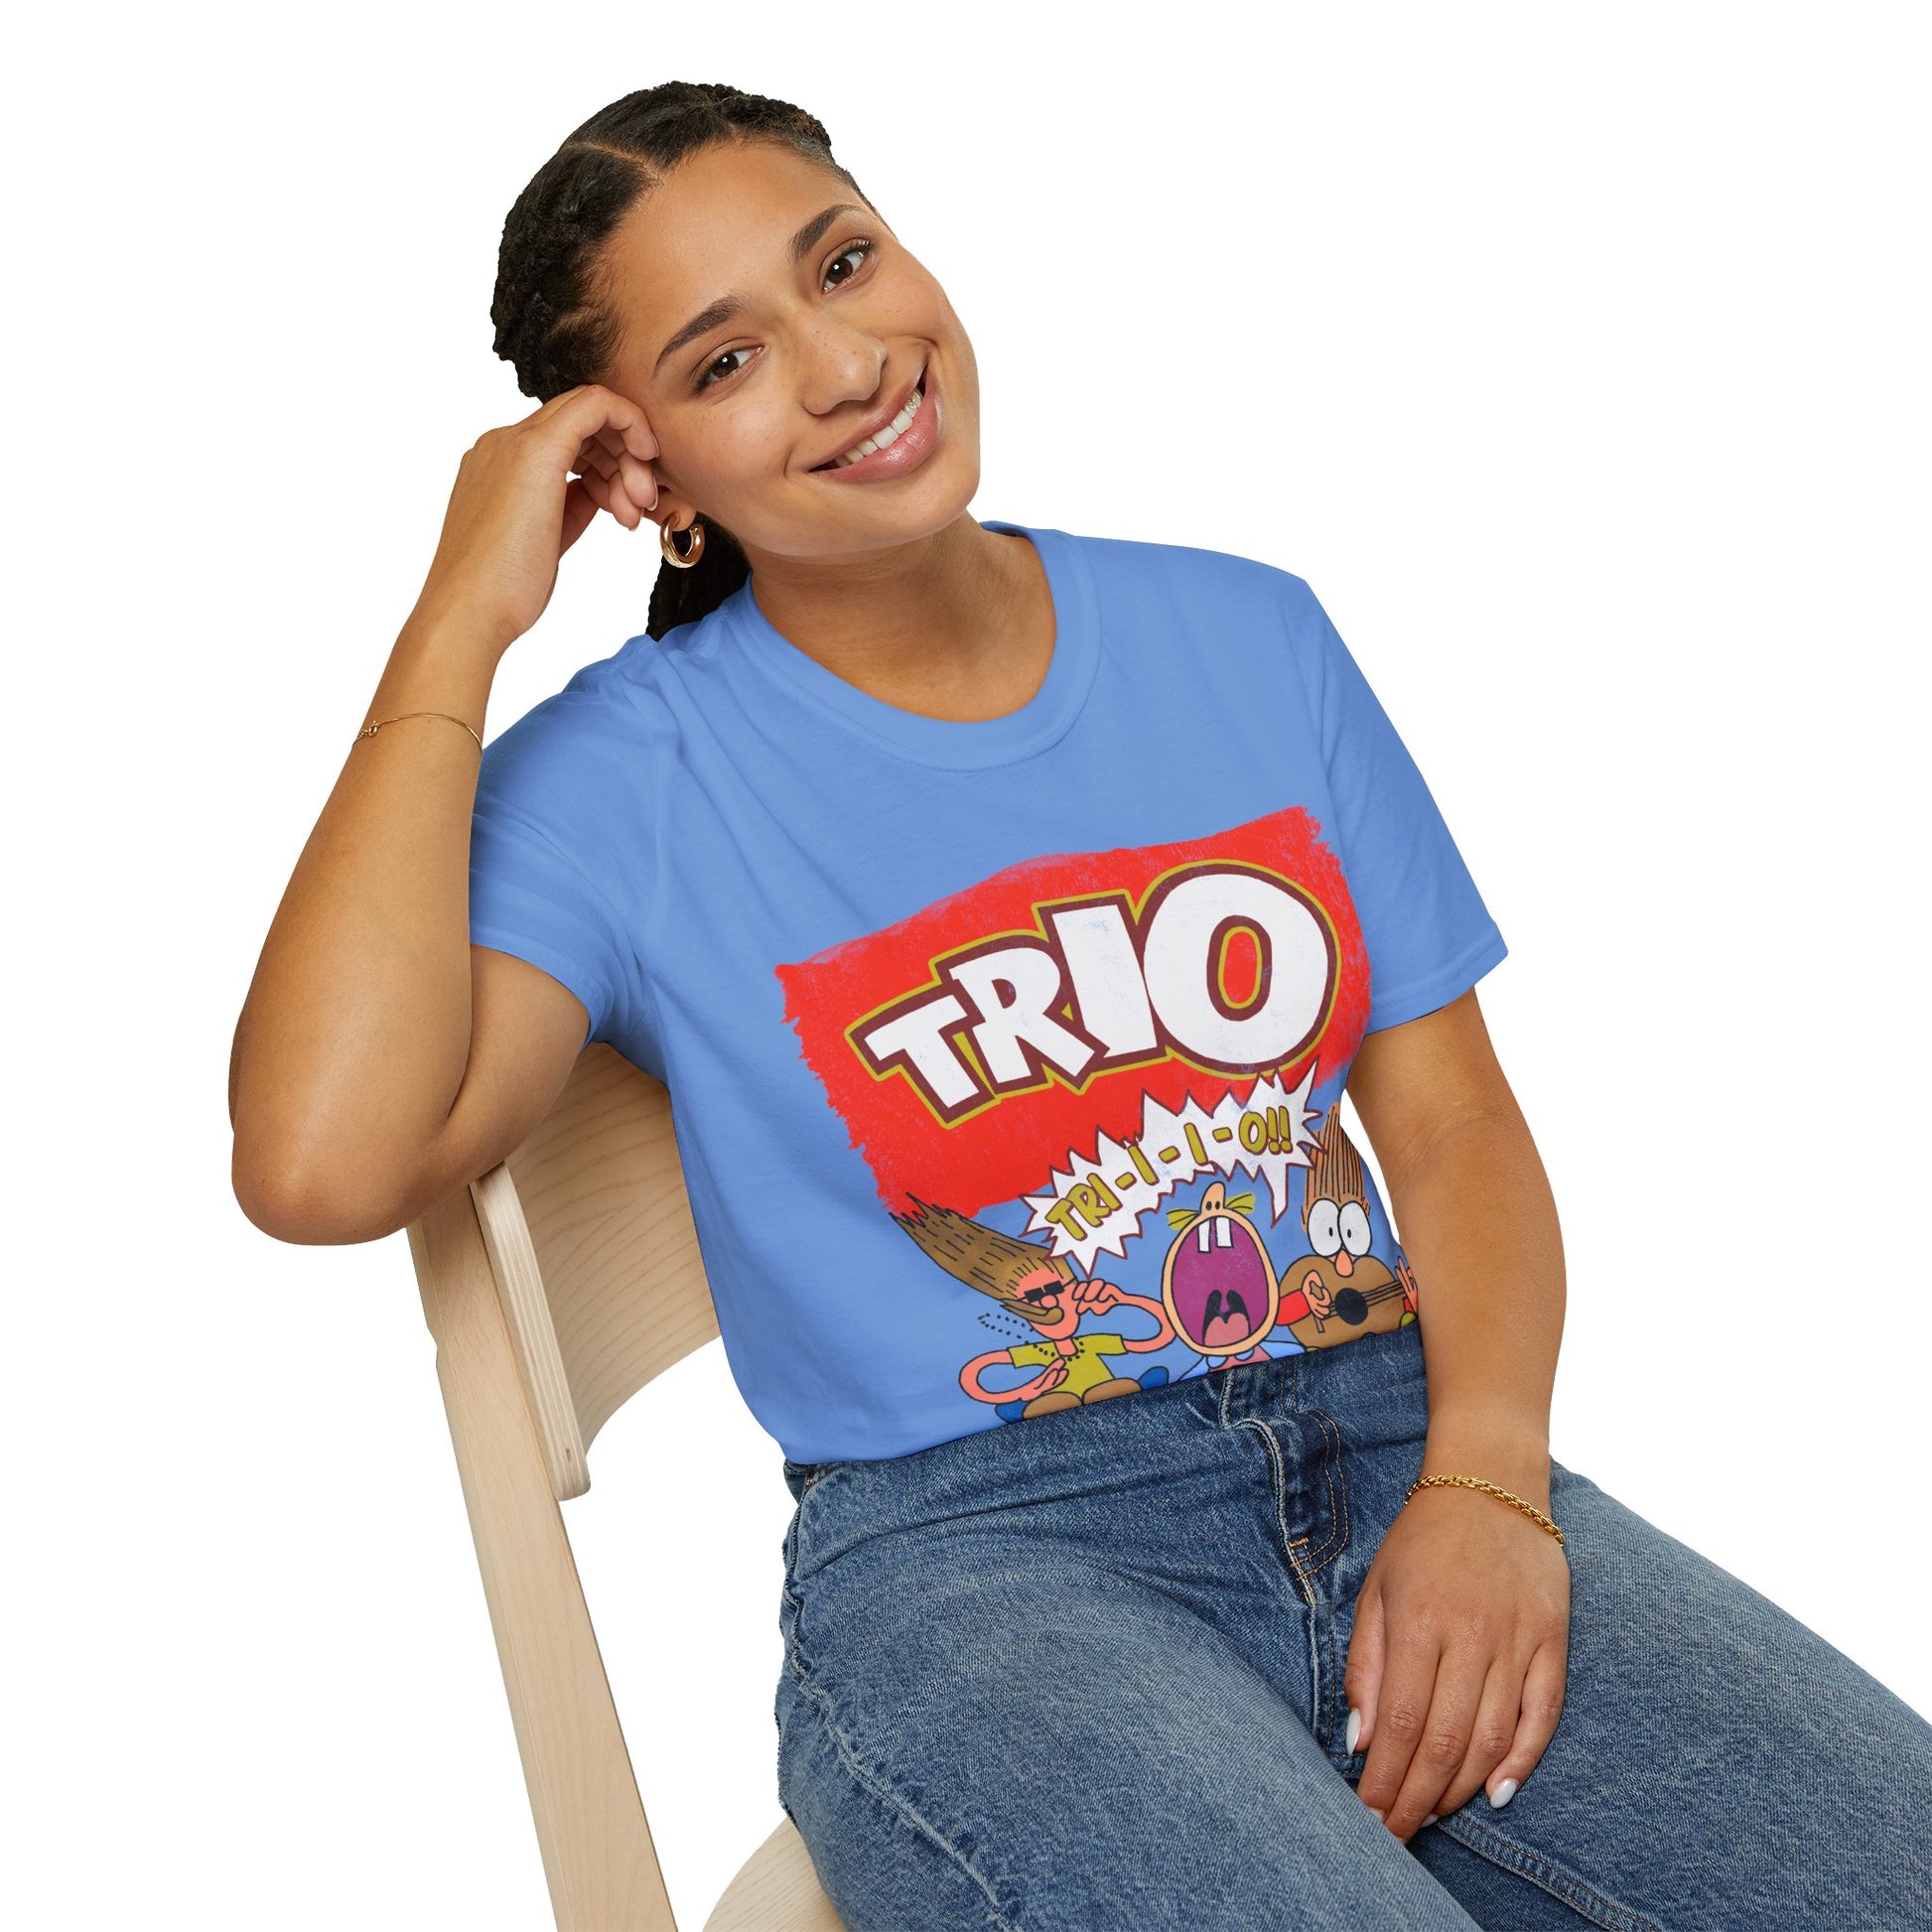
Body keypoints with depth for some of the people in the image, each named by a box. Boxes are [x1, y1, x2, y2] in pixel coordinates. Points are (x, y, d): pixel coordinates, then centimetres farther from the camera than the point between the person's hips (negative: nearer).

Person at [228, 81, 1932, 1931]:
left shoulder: (1245, 634, 11)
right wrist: (460, 621, -10)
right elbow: (322, 1163, -18)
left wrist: (1485, 1482, -9)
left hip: (1398, 1449, 4)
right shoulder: (621, 779, -1)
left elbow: (1451, 1114, 10)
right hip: (968, 1557, -3)